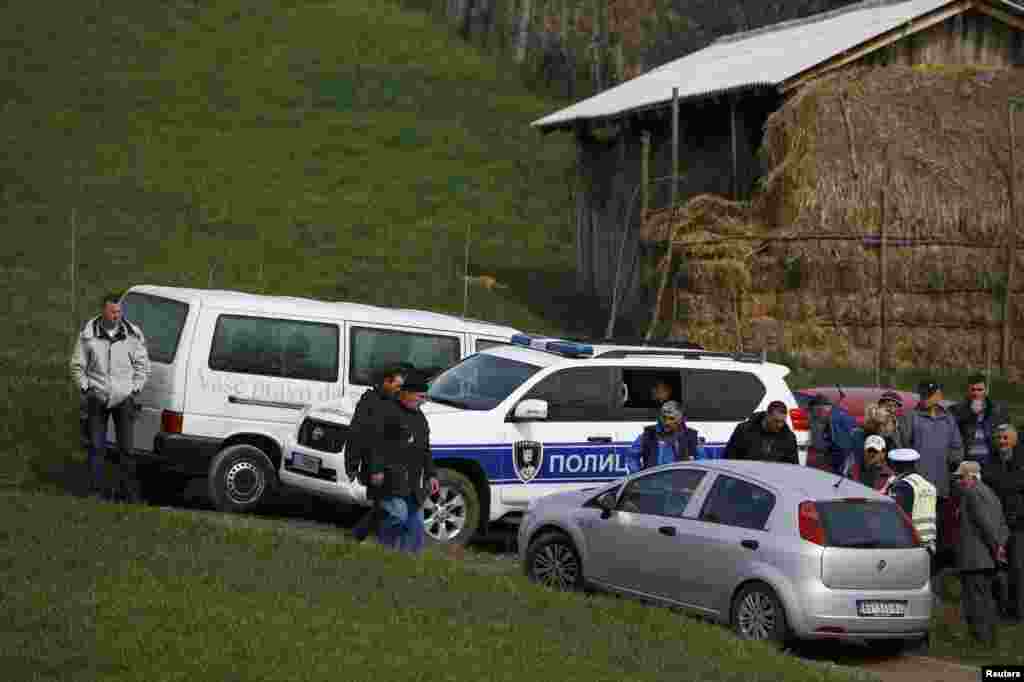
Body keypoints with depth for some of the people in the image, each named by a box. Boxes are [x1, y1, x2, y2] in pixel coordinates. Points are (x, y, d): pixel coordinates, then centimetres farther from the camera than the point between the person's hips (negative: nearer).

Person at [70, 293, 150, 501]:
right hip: (97, 398, 0)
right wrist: (85, 388, -2)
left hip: (124, 398, 0)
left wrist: (135, 389, 0)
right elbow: (77, 366, 7)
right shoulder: (88, 334, -1)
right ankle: (97, 488, 7)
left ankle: (129, 489, 8)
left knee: (126, 447, 2)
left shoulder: (133, 334, 1)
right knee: (96, 446, 1)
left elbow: (143, 365, 9)